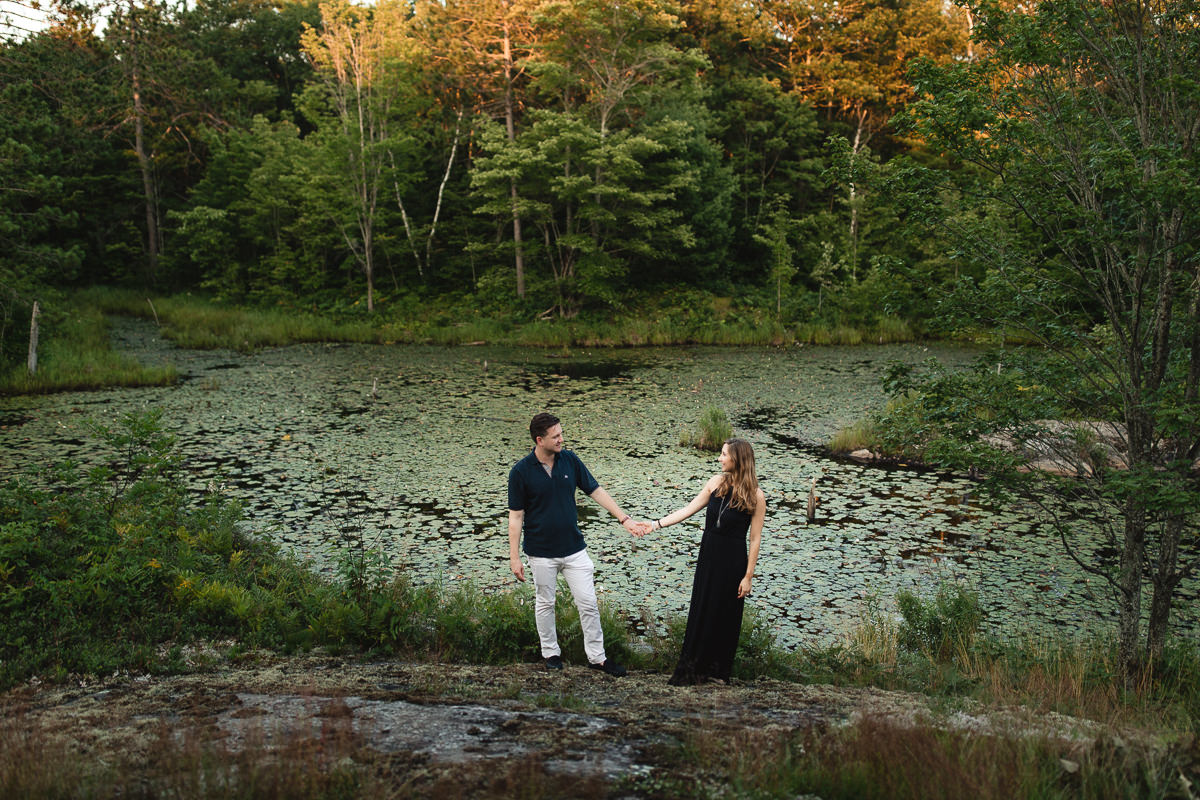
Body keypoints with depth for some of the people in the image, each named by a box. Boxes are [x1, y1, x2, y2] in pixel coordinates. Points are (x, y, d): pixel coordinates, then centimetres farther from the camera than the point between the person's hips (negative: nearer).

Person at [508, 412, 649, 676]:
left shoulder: (570, 460, -3)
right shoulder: (521, 472, -12)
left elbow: (596, 491, 4)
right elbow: (516, 516, -8)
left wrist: (625, 519, 0)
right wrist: (514, 557, -9)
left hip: (574, 549, 3)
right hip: (541, 553, -3)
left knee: (588, 603, 4)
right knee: (545, 604, 13)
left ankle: (597, 657, 16)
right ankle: (550, 652, 32)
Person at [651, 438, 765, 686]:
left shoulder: (755, 496, -12)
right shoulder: (716, 482, 1)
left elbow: (755, 539, -9)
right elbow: (689, 509, 5)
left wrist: (748, 576, -10)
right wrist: (656, 524, -1)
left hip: (733, 561, -4)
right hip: (708, 556, 4)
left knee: (725, 615, 6)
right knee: (699, 612, 9)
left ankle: (718, 670, 23)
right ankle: (690, 670, 20)